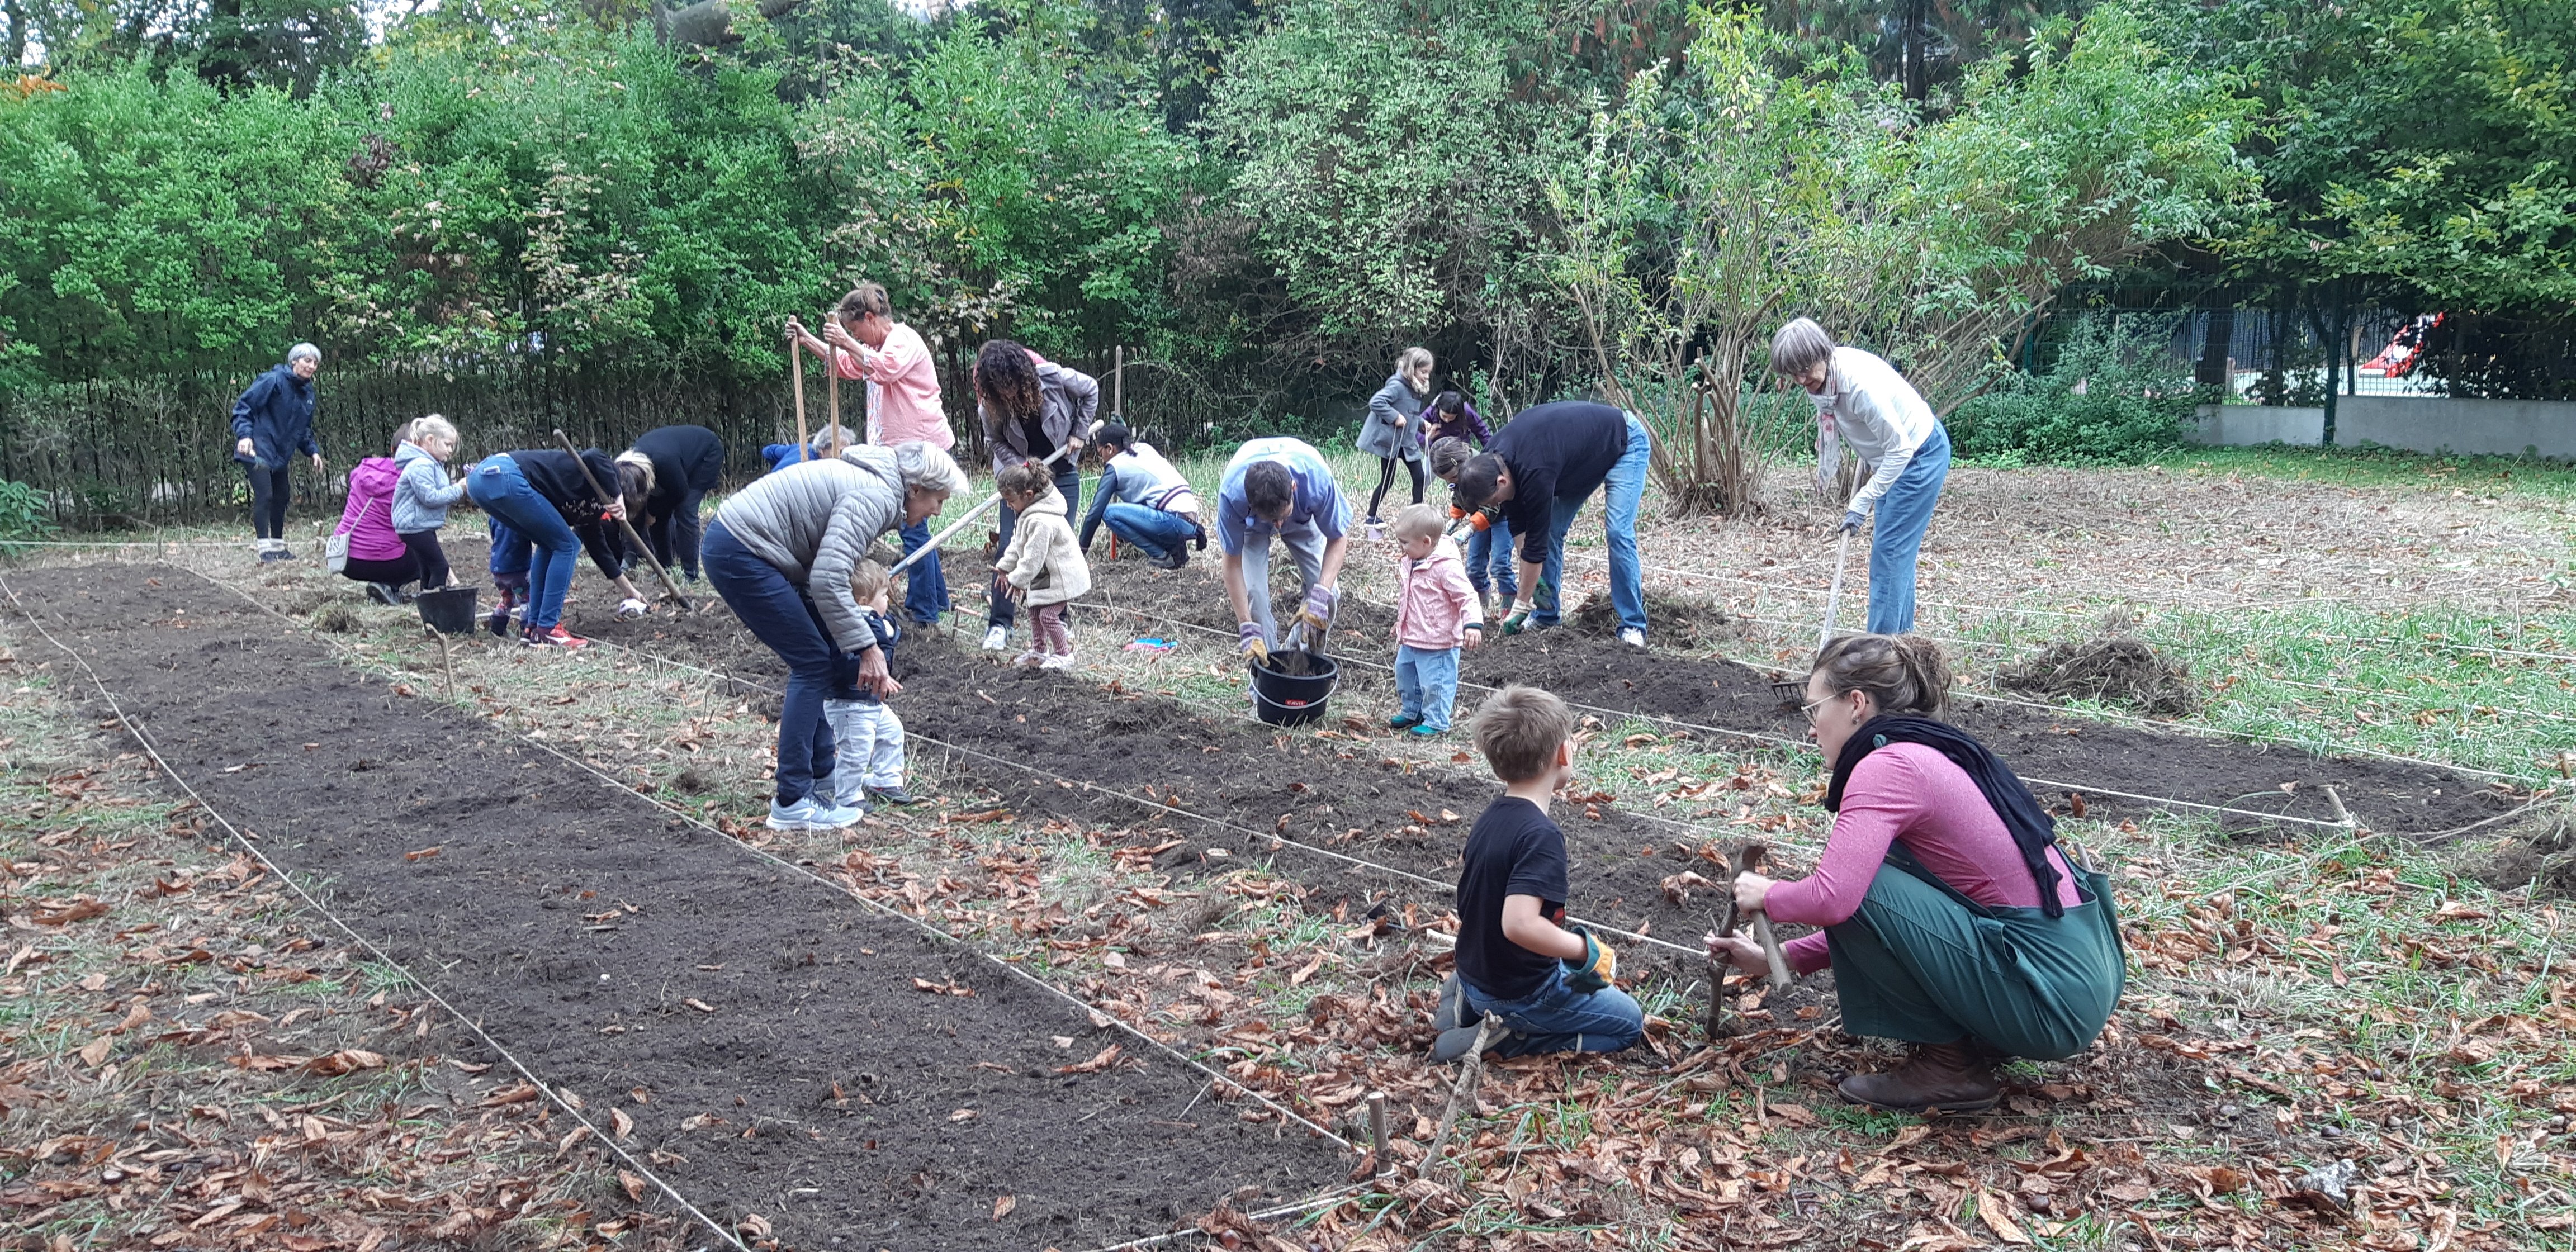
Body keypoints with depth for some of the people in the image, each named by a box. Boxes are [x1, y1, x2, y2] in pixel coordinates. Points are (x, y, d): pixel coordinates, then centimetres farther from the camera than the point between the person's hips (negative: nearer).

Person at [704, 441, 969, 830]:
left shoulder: (870, 483, 15)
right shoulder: (877, 497, -17)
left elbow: (832, 570, 20)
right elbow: (828, 580, -27)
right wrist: (867, 646, -20)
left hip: (737, 544, 11)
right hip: (740, 553, -11)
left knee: (822, 657, 14)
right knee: (812, 663, -7)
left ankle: (820, 781, 22)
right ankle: (792, 803, -3)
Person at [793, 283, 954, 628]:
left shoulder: (904, 340, -12)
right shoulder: (877, 347, 20)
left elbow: (884, 370, -33)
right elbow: (846, 365, 34)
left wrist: (847, 343, -30)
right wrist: (807, 339, 25)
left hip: (921, 446, -11)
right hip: (904, 447, 11)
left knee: (913, 527, -9)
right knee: (914, 525, 17)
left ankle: (924, 612, -4)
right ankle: (936, 598, 27)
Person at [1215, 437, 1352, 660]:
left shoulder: (1317, 480, -43)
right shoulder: (1232, 493, -44)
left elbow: (1338, 539, -26)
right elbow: (1233, 563, -30)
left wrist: (1320, 596, -42)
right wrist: (1248, 630, -35)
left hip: (1303, 517, 1)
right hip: (1252, 524, -1)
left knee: (1328, 592, -13)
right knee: (1253, 591, -22)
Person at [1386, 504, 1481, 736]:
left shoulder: (1446, 567, -24)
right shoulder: (1407, 562, 4)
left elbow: (1467, 597, -22)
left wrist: (1473, 624, -33)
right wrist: (1401, 623, 30)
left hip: (1437, 642, -9)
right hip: (1409, 640, 9)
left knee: (1435, 682, 1)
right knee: (1405, 675, 21)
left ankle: (1435, 721, 17)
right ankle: (1411, 712, 39)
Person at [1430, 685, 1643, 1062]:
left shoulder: (1492, 817, -1)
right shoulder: (1541, 836, -28)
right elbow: (1519, 924, -39)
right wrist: (1585, 949, -25)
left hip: (1474, 977, 8)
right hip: (1520, 994, -8)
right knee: (1629, 1023, 11)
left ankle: (1471, 1006, 12)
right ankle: (1507, 1039, -4)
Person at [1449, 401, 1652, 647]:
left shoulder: (1535, 472, -40)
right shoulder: (1491, 460, -15)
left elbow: (1536, 540, -32)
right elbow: (1518, 525, -5)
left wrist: (1522, 603, -23)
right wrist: (1530, 581, -8)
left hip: (1626, 443, -9)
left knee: (1618, 533, -19)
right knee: (1551, 530, 3)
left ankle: (1633, 627, -13)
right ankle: (1545, 616, 12)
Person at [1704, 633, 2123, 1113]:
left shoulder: (1887, 765, -14)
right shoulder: (1935, 753, 16)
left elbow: (1834, 898, -26)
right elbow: (1872, 920, 22)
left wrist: (1767, 895, -4)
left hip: (2050, 997, -10)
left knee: (1859, 886, -14)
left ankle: (1950, 1063, -3)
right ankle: (1980, 1040, 14)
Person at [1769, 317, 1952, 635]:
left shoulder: (1861, 384, -34)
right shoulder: (1822, 375, -9)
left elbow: (1900, 448, -30)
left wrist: (1862, 501, -28)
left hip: (1921, 454, -9)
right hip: (1892, 457, 9)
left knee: (1889, 550, -9)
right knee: (1895, 550, 14)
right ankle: (1901, 635, 23)